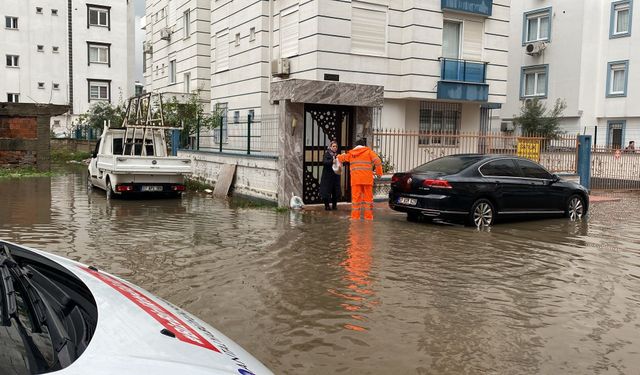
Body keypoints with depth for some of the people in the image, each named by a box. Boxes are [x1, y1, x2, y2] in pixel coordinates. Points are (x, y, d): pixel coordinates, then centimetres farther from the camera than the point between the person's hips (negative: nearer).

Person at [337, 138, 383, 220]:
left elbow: (341, 158, 25)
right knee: (368, 197, 6)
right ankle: (368, 216, 8)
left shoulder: (351, 153, 15)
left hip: (355, 179, 1)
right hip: (367, 179, -1)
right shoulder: (368, 151, 8)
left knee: (356, 197, 5)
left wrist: (338, 156, 49)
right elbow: (377, 161, -4)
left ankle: (355, 216, 3)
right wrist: (379, 173, 3)